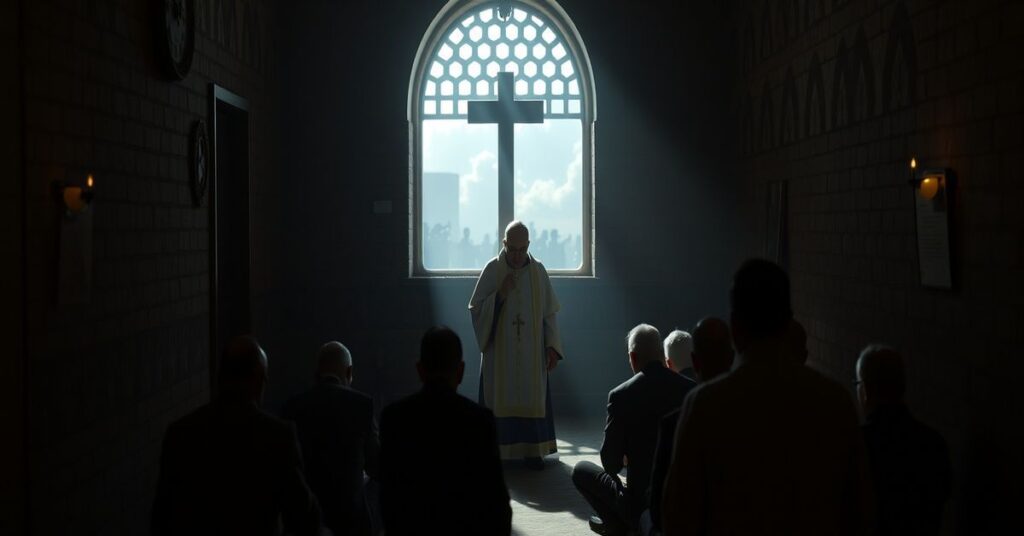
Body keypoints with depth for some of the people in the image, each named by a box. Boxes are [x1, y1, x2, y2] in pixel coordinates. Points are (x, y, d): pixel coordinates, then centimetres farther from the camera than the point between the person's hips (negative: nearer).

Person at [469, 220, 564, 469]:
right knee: (499, 399, 2)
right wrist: (500, 295, -18)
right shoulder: (492, 270, -5)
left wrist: (552, 347, -2)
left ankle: (533, 449, 13)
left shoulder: (538, 271, 1)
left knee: (532, 398, 5)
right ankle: (497, 450, 10)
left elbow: (549, 313, 4)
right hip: (499, 351, -1)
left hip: (531, 353, 2)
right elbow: (476, 309, -4)